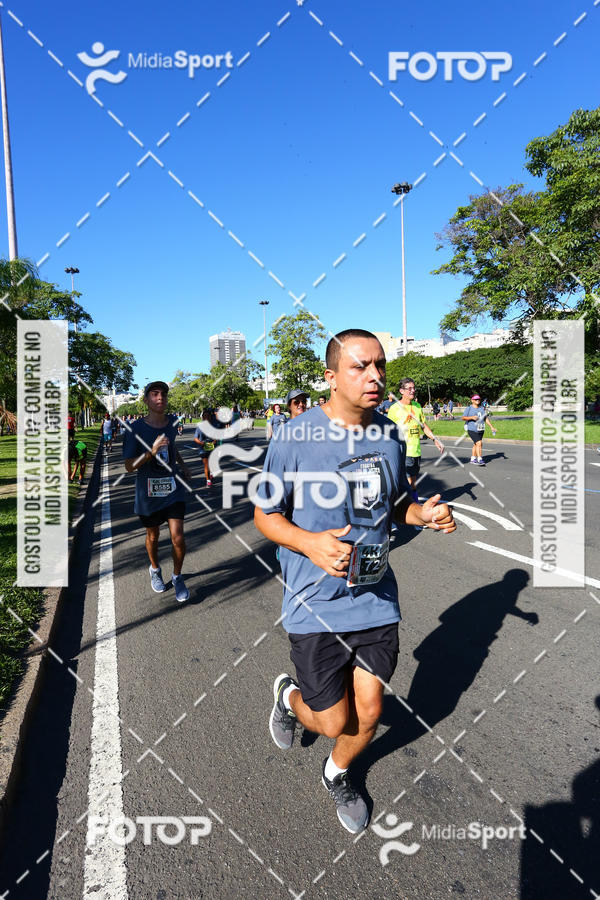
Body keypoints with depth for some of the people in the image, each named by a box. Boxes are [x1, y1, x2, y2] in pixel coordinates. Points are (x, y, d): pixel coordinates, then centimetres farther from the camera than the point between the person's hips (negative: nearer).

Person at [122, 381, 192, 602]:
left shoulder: (172, 423, -1)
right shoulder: (136, 429, -14)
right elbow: (129, 466, -15)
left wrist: (182, 465, 18)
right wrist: (152, 452, -30)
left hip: (173, 490, 2)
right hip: (148, 493, -2)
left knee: (177, 537, -8)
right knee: (152, 536, 16)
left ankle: (177, 577, 17)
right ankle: (155, 570, 45)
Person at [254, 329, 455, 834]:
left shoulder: (390, 436, 0)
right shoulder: (293, 439, -16)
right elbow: (265, 516, -8)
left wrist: (425, 515, -9)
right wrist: (309, 542, -26)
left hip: (377, 600, 4)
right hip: (317, 607, -4)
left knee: (368, 713, 14)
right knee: (334, 722, 6)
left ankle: (337, 773, 48)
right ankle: (289, 695, 43)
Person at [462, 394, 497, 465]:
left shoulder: (482, 408, 10)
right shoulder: (469, 408, -4)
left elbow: (486, 418, 12)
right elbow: (463, 418, -6)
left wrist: (492, 427, 6)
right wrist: (472, 417, -20)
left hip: (480, 430, 6)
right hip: (472, 430, -6)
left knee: (476, 444, 14)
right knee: (479, 443, -18)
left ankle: (473, 459, 27)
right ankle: (480, 459, -16)